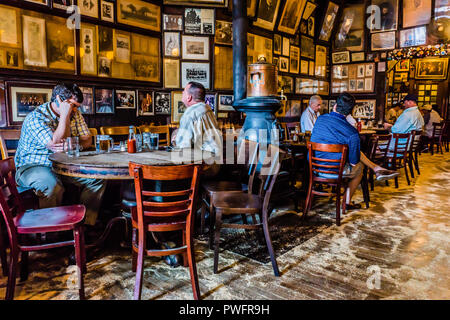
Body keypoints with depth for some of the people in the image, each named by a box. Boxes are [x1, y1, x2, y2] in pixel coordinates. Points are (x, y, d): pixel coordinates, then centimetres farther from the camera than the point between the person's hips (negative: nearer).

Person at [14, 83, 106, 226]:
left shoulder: (75, 114, 4)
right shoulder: (35, 118, -16)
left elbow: (87, 140, 1)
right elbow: (56, 143, -28)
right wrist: (65, 114, -26)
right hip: (32, 166, -6)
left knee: (97, 177, -13)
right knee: (52, 185, -38)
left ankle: (85, 223, -7)